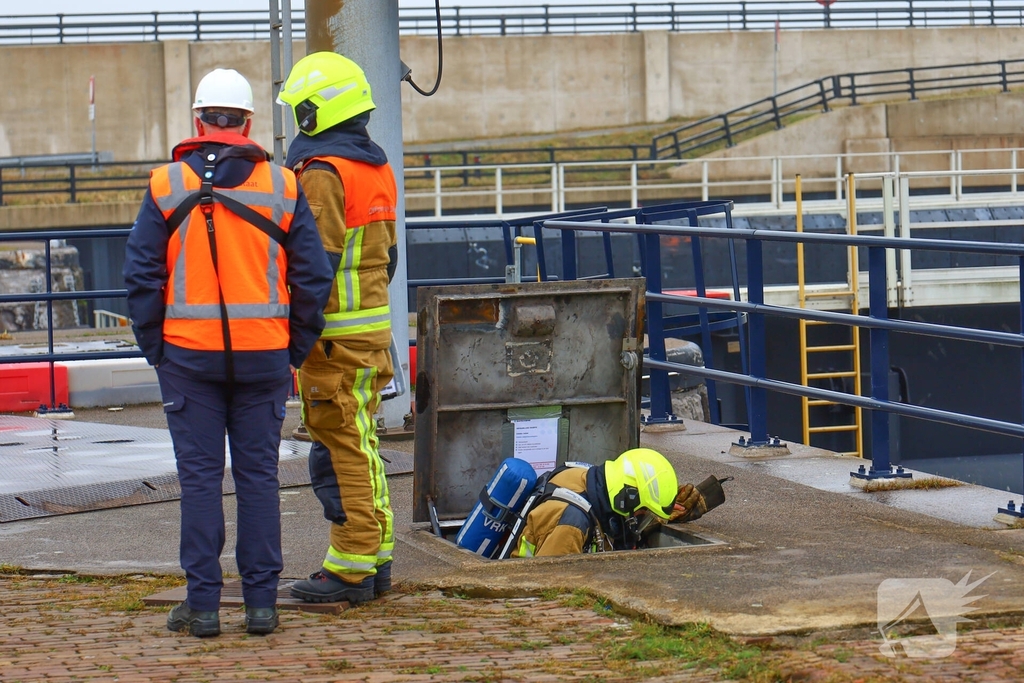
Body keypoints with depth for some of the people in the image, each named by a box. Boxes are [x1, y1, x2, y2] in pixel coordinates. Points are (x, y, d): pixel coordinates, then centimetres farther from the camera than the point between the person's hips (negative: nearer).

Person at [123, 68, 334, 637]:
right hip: (263, 354, 1)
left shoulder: (166, 186, 0)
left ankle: (202, 604, 2)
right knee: (258, 475, 7)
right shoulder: (282, 187, 3)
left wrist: (156, 348, 5)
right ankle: (261, 602, 7)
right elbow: (312, 276, 2)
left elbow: (141, 276, -2)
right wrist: (295, 350, 9)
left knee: (199, 477, 3)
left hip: (189, 354, -1)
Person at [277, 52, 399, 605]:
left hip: (335, 336, -9)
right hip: (375, 326, 9)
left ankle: (350, 570, -4)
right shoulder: (378, 169, 14)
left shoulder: (321, 173, -15)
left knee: (339, 451, -5)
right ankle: (376, 559, 19)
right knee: (361, 447, 15)